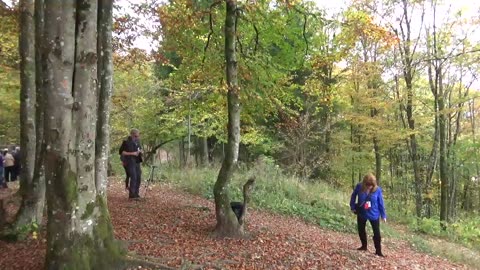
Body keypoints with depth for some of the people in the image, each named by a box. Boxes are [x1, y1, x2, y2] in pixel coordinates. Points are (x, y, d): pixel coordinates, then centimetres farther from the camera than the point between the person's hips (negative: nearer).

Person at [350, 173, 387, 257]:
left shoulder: (377, 190, -18)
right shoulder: (359, 186, -18)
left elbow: (381, 203, -7)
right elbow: (353, 196, 1)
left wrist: (383, 215, -2)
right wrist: (353, 207, 1)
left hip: (374, 214, -2)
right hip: (361, 214, 2)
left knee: (377, 233, 0)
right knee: (361, 230, 17)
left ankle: (378, 251, 14)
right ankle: (364, 246, 39)